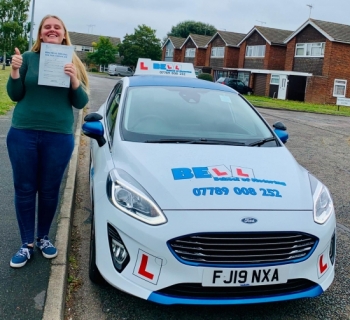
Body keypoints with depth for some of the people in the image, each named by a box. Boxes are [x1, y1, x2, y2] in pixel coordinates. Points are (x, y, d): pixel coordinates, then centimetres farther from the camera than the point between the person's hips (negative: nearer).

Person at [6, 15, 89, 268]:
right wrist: (15, 72, -15)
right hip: (23, 134, 0)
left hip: (59, 137, 0)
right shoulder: (28, 58, 2)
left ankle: (43, 238, 29)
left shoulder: (73, 63, 3)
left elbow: (81, 103, 0)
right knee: (24, 190, 6)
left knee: (50, 191, 9)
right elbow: (15, 96, 3)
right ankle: (27, 244, 20)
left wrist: (74, 80, -18)